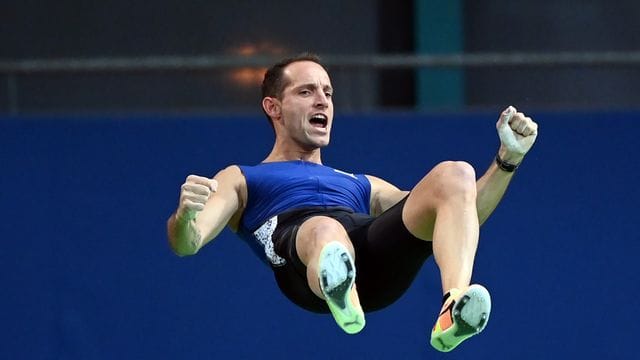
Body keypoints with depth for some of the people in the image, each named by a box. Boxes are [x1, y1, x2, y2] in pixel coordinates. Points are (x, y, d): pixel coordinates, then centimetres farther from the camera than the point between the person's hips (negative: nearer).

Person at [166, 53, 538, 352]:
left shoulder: (362, 186, 43)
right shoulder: (240, 180, 32)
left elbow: (462, 214, 38)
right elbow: (187, 244, 14)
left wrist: (508, 157, 23)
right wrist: (185, 215, -12)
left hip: (378, 253, 4)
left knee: (455, 175, -21)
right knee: (325, 232, -41)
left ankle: (455, 309, -46)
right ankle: (339, 292, -80)